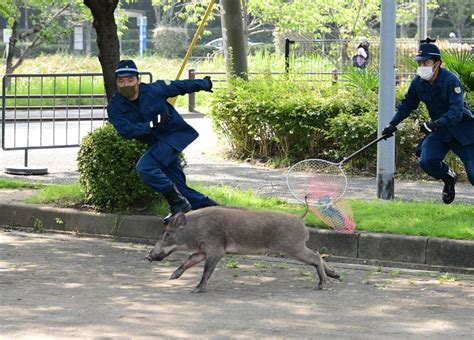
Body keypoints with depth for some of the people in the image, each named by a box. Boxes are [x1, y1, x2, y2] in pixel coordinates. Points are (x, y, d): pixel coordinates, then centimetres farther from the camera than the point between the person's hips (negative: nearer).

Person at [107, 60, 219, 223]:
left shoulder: (155, 90, -15)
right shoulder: (115, 107, -8)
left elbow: (180, 86, 2)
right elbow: (126, 130, -21)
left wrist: (204, 84, 18)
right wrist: (152, 124, -28)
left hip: (174, 135, -5)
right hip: (156, 144, 5)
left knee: (144, 167, -25)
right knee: (180, 187, 5)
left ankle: (177, 203, -17)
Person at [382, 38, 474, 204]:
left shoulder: (451, 80, -24)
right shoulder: (418, 83, -5)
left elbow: (457, 111, -34)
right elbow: (407, 105, 14)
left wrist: (435, 124, -46)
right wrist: (392, 124, 8)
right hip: (439, 130, 5)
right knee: (427, 161, -18)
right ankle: (449, 178, 14)